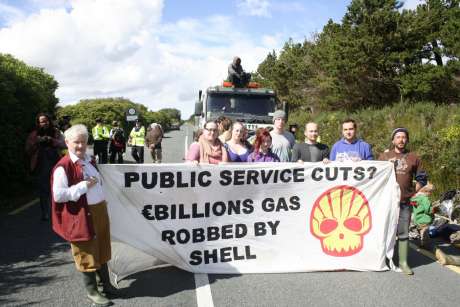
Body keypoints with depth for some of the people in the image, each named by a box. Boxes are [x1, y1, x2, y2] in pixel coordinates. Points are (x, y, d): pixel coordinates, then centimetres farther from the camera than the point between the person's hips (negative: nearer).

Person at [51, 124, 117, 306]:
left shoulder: (90, 161, 7)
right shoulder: (63, 167, -17)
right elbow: (58, 195, -22)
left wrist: (102, 207, 11)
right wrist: (84, 186, -22)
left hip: (99, 211, 7)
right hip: (81, 215, -7)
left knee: (102, 249, 19)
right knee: (87, 252, 8)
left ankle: (106, 283, 36)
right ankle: (91, 290, 25)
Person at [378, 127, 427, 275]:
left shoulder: (413, 158, 6)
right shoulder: (384, 156, 5)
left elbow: (421, 178, 10)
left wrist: (413, 193, 2)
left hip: (405, 202, 0)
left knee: (403, 233, 5)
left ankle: (403, 263, 12)